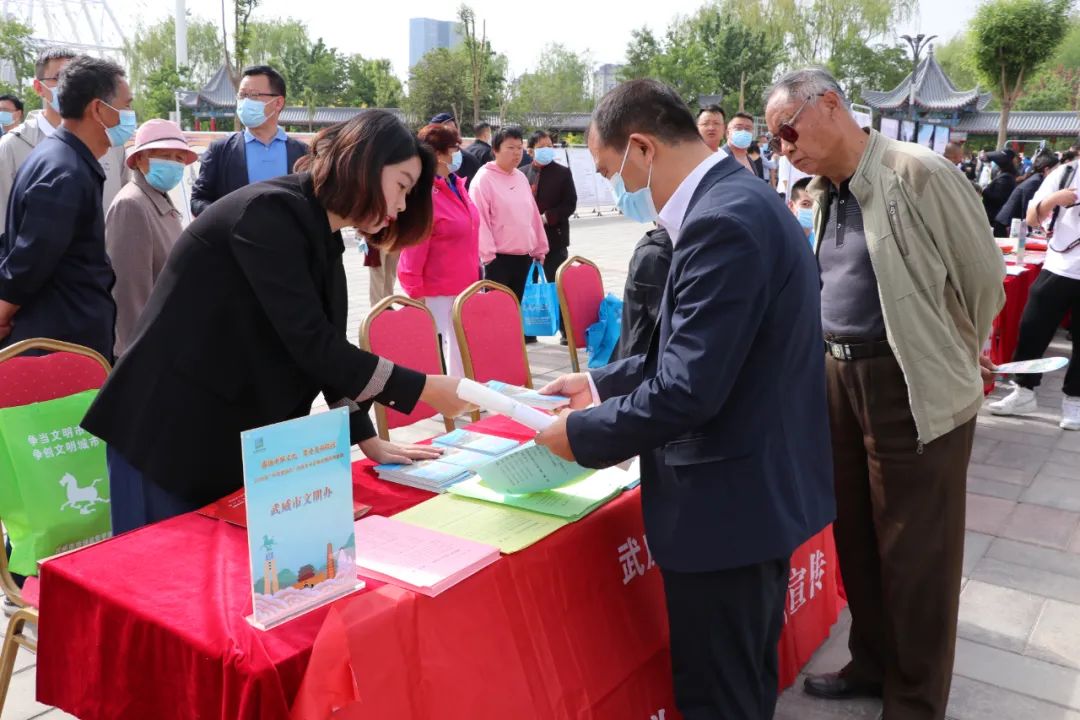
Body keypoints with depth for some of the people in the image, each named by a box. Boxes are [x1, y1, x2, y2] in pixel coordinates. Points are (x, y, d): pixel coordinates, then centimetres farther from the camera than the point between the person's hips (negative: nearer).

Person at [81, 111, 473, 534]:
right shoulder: (271, 213, -21)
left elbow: (327, 347, 9)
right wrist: (428, 389, -22)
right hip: (170, 430, -8)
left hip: (235, 435, 9)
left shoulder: (323, 235, 7)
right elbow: (310, 343, -27)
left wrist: (368, 440, 3)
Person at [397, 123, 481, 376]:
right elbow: (413, 254, -15)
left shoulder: (457, 185, 8)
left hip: (466, 289, 8)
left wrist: (476, 272, 17)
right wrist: (416, 297, -13)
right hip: (439, 296, -8)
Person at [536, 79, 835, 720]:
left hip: (728, 504, -10)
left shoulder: (721, 222, -24)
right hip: (764, 488, 10)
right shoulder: (741, 200, 8)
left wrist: (582, 433, -13)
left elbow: (689, 390, -27)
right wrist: (602, 383, 14)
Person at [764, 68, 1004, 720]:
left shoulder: (915, 173, -15)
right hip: (840, 376, 8)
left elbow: (985, 278, -7)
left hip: (913, 386, -8)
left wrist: (953, 357, 6)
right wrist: (835, 354, 16)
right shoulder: (827, 192, 10)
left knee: (915, 551, 5)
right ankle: (873, 662, 38)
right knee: (856, 534, 18)